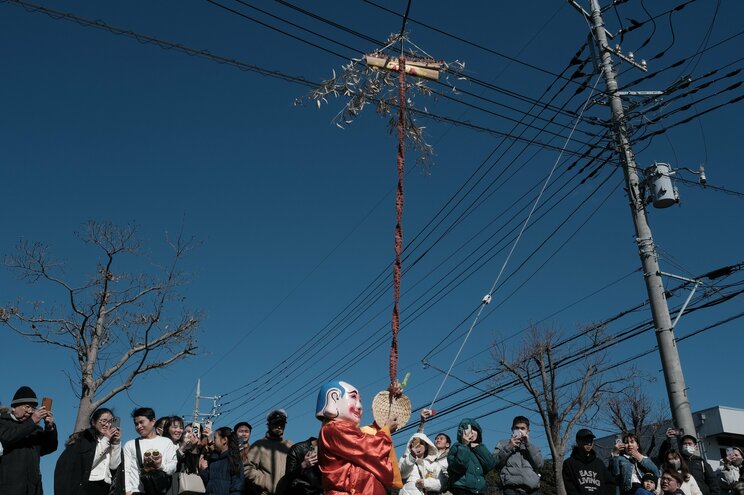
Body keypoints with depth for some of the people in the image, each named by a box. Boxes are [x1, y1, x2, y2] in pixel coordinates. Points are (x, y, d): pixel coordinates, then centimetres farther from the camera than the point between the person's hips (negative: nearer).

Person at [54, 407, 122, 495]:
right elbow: (87, 464, -8)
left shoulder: (110, 441, 16)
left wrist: (116, 443, 1)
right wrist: (105, 440, -6)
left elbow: (113, 466, 7)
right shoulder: (84, 438, 5)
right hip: (86, 487, -4)